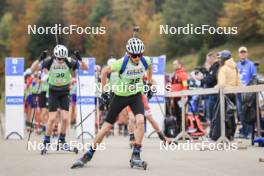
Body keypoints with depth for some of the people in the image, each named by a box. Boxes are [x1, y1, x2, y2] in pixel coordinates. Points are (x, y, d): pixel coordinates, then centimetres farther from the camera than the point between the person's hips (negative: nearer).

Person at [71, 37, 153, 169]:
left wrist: (149, 83, 16)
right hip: (120, 95, -2)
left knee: (140, 121, -23)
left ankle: (136, 154, -12)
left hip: (136, 95, 2)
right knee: (107, 126, 0)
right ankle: (89, 154, 13)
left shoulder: (146, 61, -14)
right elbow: (104, 71, -10)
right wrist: (103, 91, -8)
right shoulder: (122, 63, -25)